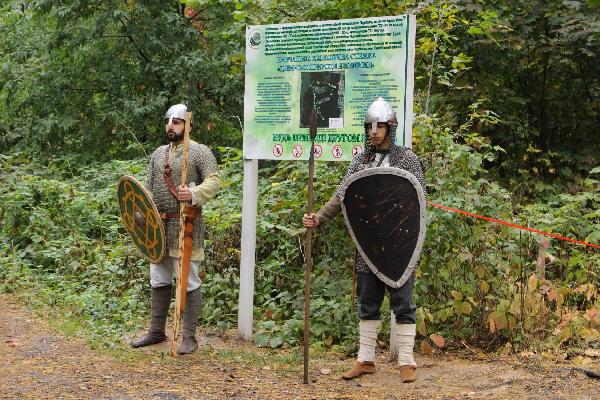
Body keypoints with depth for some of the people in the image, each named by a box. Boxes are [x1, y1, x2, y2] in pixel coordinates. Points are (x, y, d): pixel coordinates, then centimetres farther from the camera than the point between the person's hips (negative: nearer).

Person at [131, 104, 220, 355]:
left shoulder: (199, 152, -4)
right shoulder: (158, 153, 16)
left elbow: (214, 181, -14)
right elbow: (149, 188, 21)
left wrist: (194, 194, -32)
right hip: (159, 228, 7)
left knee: (189, 282, -2)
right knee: (159, 281, 13)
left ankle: (189, 336, 6)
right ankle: (157, 331, 25)